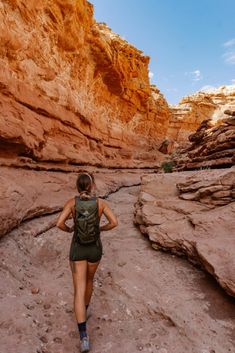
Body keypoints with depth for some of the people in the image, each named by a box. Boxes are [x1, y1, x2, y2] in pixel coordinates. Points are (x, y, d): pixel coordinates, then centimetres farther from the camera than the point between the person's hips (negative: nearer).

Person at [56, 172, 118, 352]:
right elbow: (114, 222, -16)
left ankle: (84, 337, 0)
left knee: (79, 291, 7)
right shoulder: (100, 202, -13)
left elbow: (59, 223, -19)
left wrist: (69, 229, 5)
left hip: (78, 249, -1)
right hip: (95, 249, 1)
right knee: (89, 279, 30)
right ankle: (84, 310, 52)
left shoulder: (72, 202, -12)